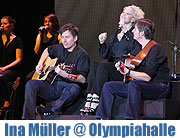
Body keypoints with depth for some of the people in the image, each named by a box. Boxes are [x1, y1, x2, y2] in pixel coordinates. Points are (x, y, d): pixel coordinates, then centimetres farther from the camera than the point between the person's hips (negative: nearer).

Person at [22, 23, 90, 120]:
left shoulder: (81, 54, -6)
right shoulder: (59, 48, 14)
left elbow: (82, 79, -15)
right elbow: (47, 50, 39)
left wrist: (65, 75, -30)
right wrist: (40, 64, 22)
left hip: (67, 87, -6)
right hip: (53, 85, 6)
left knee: (75, 89, -40)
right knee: (30, 84, -16)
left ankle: (50, 110, -30)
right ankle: (28, 118, -26)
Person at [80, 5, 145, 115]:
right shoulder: (116, 34, 22)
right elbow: (105, 55, 20)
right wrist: (102, 42, 6)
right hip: (112, 66, 6)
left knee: (103, 66, -30)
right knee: (94, 65, -22)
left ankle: (94, 104, -38)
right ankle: (89, 100, -34)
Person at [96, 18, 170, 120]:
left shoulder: (156, 49, -13)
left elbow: (147, 77, -21)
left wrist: (128, 72, -23)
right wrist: (122, 68, 0)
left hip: (159, 87, -9)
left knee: (133, 84, -39)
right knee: (108, 86, 0)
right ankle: (104, 120, -8)